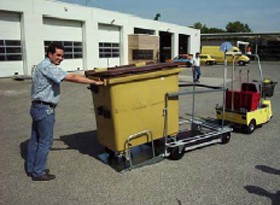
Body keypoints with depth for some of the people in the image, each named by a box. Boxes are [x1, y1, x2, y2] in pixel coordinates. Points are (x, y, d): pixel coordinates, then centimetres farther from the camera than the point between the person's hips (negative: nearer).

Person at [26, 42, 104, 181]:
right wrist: (94, 82, -21)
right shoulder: (47, 67, -18)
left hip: (37, 107, 10)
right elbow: (72, 77, -24)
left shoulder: (44, 66, 16)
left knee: (35, 139, 16)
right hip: (45, 109, -10)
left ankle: (31, 168, 28)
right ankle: (38, 173, 9)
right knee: (45, 141, -1)